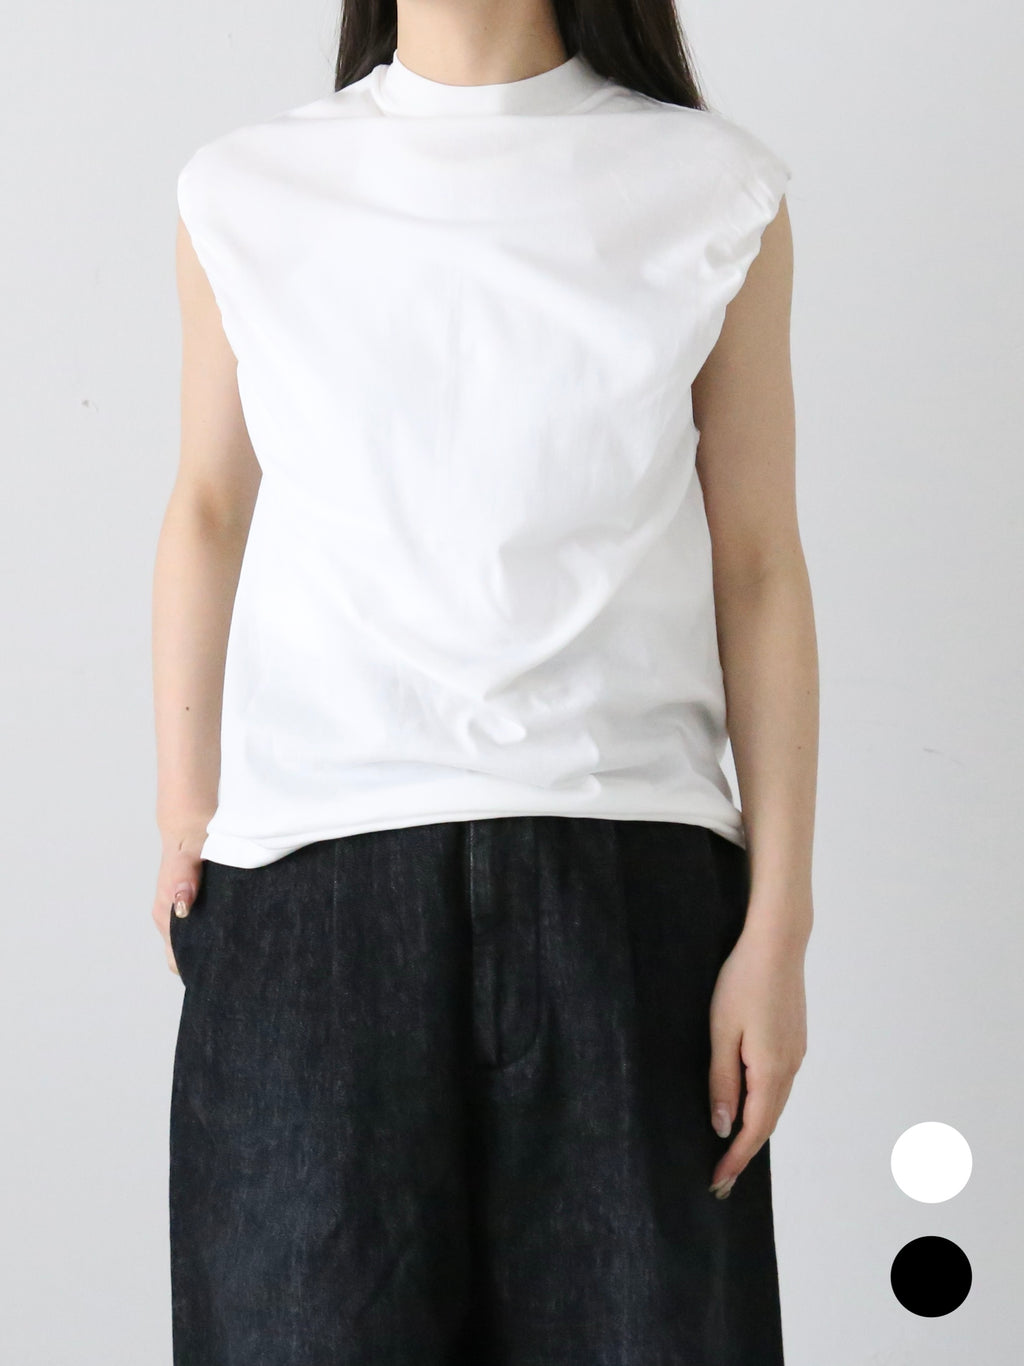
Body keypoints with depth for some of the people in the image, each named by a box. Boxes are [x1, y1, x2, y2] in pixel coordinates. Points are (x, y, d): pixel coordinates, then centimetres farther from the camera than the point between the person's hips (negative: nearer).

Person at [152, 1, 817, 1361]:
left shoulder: (717, 195, 3)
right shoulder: (246, 197, 6)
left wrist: (779, 927, -1)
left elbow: (759, 571, 3)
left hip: (623, 880, 0)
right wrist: (182, 822, 11)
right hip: (315, 876, 1)